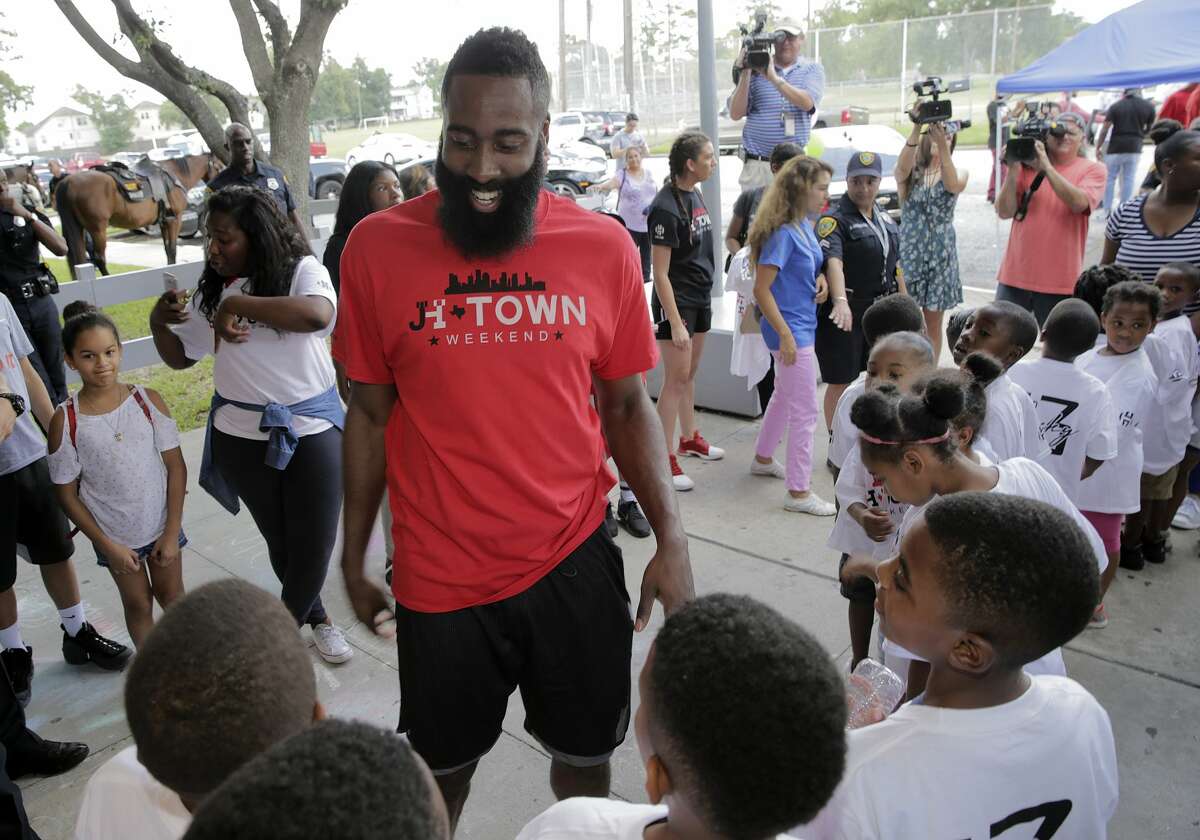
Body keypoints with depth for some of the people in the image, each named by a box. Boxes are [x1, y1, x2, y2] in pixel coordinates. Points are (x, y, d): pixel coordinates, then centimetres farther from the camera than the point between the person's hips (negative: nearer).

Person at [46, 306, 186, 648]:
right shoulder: (65, 420, -15)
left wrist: (172, 532, -8)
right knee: (138, 605, 17)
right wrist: (106, 544, -8)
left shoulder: (149, 400, -13)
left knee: (172, 596, 18)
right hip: (115, 537, 0)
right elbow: (67, 494, -7)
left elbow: (176, 467, -8)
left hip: (162, 526, 1)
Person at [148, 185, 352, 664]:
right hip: (242, 436, 4)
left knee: (314, 544, 4)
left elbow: (319, 314, -35)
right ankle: (316, 619, 38)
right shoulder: (213, 290, 2)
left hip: (313, 428, -3)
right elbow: (181, 357, 12)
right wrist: (158, 322, -7)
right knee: (280, 543, 15)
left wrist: (236, 305, -29)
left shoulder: (301, 269, -12)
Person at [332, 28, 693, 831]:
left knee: (585, 754, 21)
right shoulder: (378, 247, -8)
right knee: (441, 766, 21)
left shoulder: (605, 246, -6)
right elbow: (371, 413, 1)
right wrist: (354, 556, 7)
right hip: (439, 575, 0)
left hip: (575, 559, 1)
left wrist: (671, 537, -6)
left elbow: (628, 406, 2)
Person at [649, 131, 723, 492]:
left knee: (689, 374, 18)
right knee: (675, 379, -3)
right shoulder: (666, 207, -20)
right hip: (676, 302, -8)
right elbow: (660, 273, -20)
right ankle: (666, 459, 5)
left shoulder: (695, 195, 7)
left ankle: (689, 438, 33)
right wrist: (674, 323, -22)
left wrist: (704, 296, 17)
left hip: (700, 299, 8)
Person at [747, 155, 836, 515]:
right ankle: (799, 493, 6)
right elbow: (761, 289, -22)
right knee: (805, 411, -4)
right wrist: (785, 335, -22)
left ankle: (763, 458, 44)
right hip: (791, 330, -10)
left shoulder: (804, 226, 6)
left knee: (784, 395, 24)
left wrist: (819, 284, 0)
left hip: (802, 325, 10)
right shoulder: (783, 232, -21)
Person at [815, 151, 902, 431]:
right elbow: (833, 261, -31)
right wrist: (840, 301, -46)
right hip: (846, 313, -8)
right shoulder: (834, 219, -14)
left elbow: (894, 265, 20)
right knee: (841, 383, -1)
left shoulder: (884, 218, 12)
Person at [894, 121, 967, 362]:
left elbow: (953, 186, -21)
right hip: (909, 251, -1)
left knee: (933, 326, 8)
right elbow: (901, 168, -24)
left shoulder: (959, 173, 4)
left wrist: (942, 145, -32)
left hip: (941, 255, 1)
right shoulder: (910, 172, 2)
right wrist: (916, 128, -35)